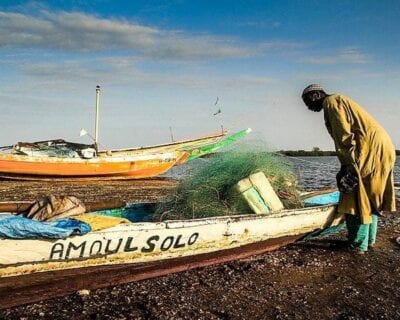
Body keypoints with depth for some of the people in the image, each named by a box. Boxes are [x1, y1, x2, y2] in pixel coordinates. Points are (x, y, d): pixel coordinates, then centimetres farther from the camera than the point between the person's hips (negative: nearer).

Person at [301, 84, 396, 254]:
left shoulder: (331, 101, -5)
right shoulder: (340, 102, 25)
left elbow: (344, 135, -16)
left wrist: (347, 164, -18)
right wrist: (348, 163, 24)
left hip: (370, 148, -10)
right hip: (382, 147, 10)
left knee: (357, 197, -4)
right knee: (371, 196, 15)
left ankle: (359, 244, 1)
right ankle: (369, 239, 23)